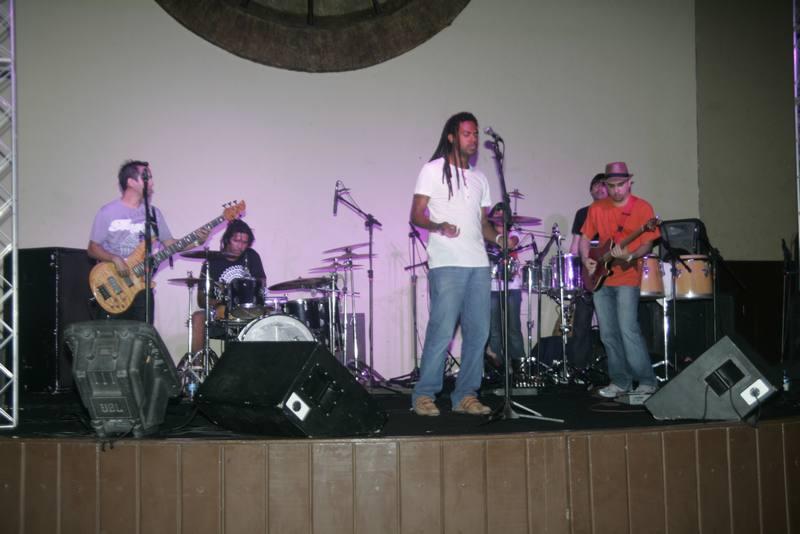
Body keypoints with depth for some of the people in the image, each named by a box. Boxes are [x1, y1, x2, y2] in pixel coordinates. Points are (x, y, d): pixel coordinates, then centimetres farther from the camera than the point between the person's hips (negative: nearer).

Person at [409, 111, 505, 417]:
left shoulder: (479, 179, 22)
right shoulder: (433, 170, 4)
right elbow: (416, 215, -1)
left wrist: (498, 237, 3)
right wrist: (438, 226, -21)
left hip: (479, 264, 6)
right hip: (446, 264, -6)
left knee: (478, 332, 4)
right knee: (442, 331, -11)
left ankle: (466, 395, 13)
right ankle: (424, 395, -1)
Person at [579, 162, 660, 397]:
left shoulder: (642, 208, -4)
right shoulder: (596, 208, 9)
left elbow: (647, 244, -8)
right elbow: (585, 238, 15)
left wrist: (629, 256, -26)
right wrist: (586, 259, -3)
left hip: (627, 278, -5)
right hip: (601, 279, 5)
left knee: (628, 330, -16)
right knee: (608, 333, 7)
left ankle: (647, 382, -7)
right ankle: (620, 381, 16)